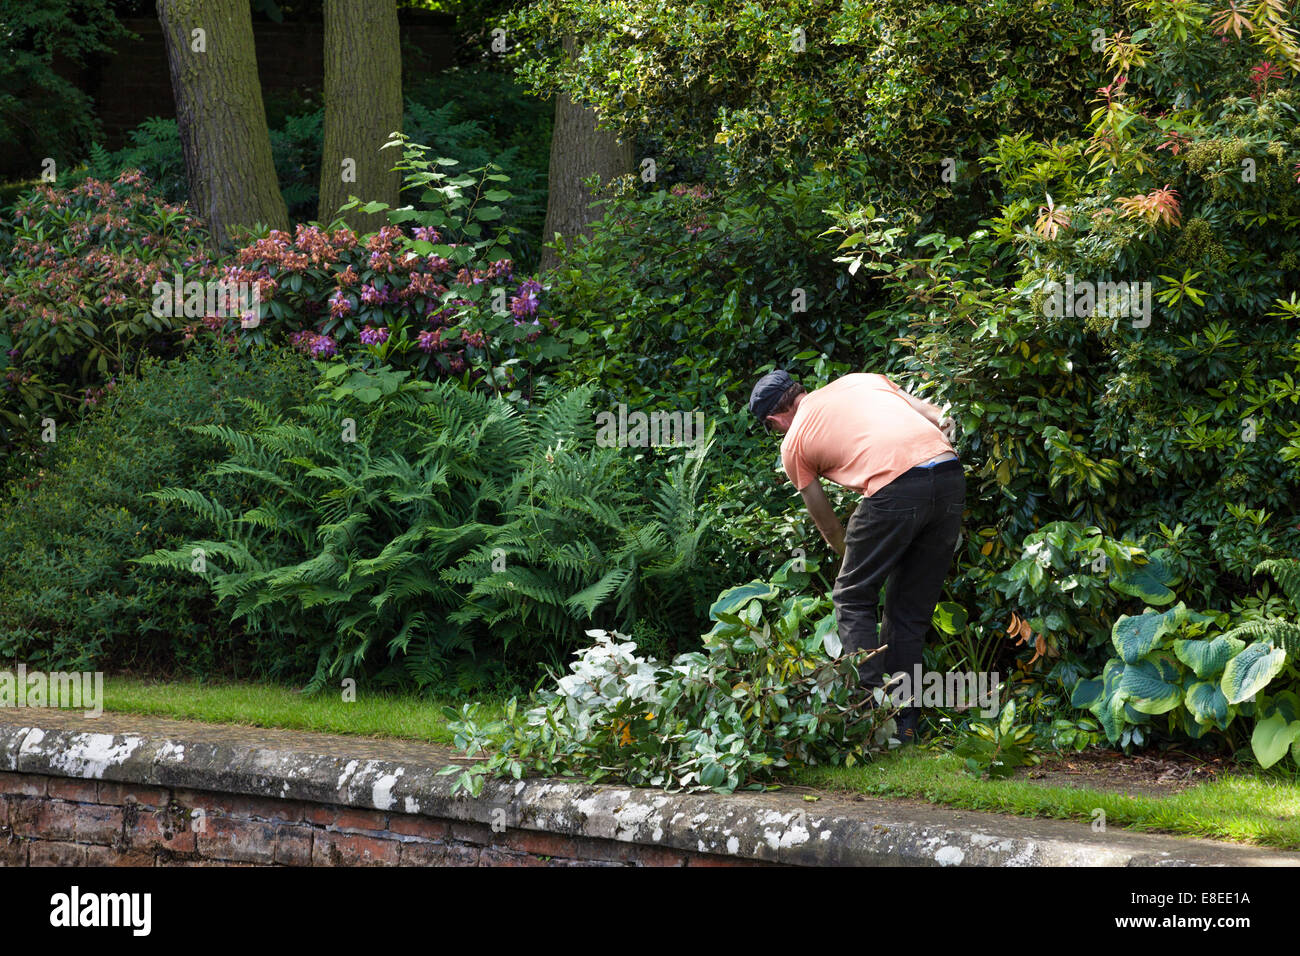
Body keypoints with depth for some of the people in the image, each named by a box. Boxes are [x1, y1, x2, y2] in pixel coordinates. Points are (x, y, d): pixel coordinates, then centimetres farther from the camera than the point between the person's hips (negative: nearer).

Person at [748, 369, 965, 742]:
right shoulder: (862, 380, 29)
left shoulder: (793, 444, 19)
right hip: (950, 472, 5)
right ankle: (904, 721, 19)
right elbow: (940, 419, 22)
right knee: (911, 609, 17)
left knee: (853, 599, 13)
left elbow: (828, 526, 29)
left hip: (895, 486, -5)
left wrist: (850, 556, 46)